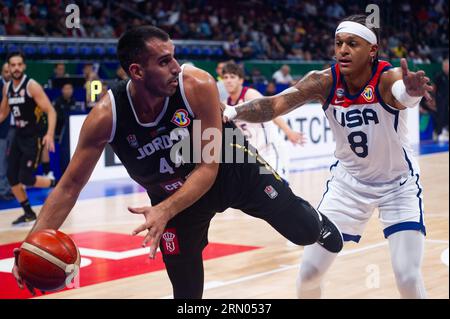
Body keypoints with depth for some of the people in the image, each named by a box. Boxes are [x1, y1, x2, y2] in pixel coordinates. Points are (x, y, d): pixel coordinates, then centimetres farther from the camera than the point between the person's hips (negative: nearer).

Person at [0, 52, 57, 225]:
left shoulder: (32, 86, -14)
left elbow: (51, 111, -18)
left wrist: (50, 134, -31)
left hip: (33, 138, -7)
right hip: (18, 136, 7)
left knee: (26, 178, -12)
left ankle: (56, 184, 13)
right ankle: (28, 213, 19)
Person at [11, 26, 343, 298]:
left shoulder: (198, 85, -34)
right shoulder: (105, 117, -31)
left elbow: (208, 167, -29)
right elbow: (70, 185, -24)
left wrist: (164, 211, -44)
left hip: (232, 168, 0)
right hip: (173, 193, 0)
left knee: (304, 231, 8)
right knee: (185, 288, 3)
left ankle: (316, 221, 48)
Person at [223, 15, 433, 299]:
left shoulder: (388, 77, -26)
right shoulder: (325, 82, -18)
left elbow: (402, 92, -50)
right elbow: (275, 104, -30)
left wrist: (411, 91, -75)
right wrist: (234, 112, -50)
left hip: (398, 182, -3)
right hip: (349, 181, 3)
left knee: (408, 277, -14)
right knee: (310, 270, 0)